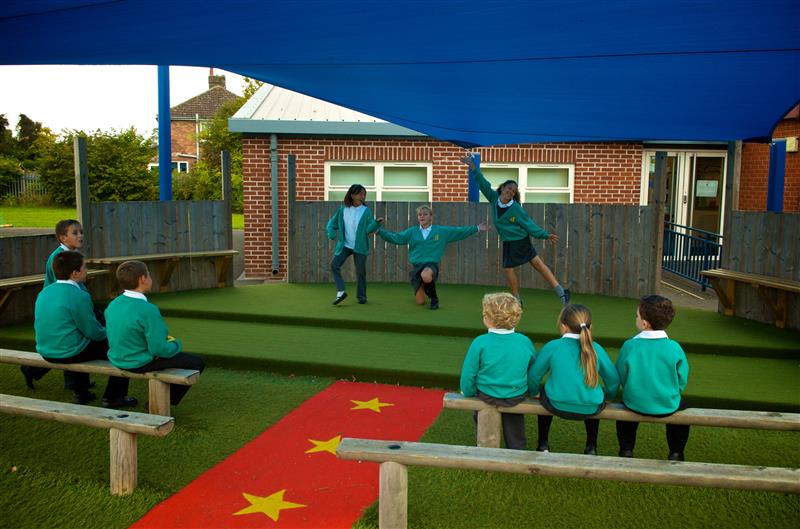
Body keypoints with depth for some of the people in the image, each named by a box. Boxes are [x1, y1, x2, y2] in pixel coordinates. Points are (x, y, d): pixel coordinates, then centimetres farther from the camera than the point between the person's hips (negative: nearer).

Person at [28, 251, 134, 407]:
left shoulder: (44, 292, 3)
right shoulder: (79, 296, -21)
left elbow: (40, 326, 14)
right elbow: (93, 332, -16)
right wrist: (108, 332, 7)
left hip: (45, 352, 8)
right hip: (70, 353, -8)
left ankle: (80, 393, 41)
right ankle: (113, 397, 11)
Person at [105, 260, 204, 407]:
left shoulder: (113, 304, -2)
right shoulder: (148, 310, -27)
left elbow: (118, 336, 11)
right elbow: (160, 349, -25)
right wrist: (176, 344, -2)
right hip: (140, 364, -9)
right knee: (197, 363, -1)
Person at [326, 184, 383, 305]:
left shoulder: (366, 211, -3)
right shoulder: (342, 210, 4)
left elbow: (368, 229, -8)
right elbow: (331, 223, 11)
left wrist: (377, 223, -26)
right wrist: (331, 234, -8)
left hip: (360, 246, -2)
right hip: (344, 245, 2)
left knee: (360, 271, 3)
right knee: (334, 265, -12)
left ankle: (361, 296, 19)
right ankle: (341, 292, -6)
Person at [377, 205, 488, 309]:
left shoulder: (441, 231, 5)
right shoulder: (412, 232, 7)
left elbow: (459, 231, 10)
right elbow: (396, 237, 3)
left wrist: (477, 228, 10)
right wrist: (379, 231, -8)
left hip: (432, 265, -3)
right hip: (416, 266, 3)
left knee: (426, 275, -42)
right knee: (420, 302, 3)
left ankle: (434, 299, -12)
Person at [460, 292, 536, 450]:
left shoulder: (480, 343, -19)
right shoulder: (525, 341, -10)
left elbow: (468, 373, -12)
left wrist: (468, 392, 6)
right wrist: (532, 391, 18)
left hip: (487, 396, -2)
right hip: (517, 397, 2)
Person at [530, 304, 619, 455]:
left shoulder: (552, 347, -8)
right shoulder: (596, 349, -3)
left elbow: (535, 375, -1)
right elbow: (613, 379, 4)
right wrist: (607, 397, 23)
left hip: (558, 406, -2)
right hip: (591, 409, 2)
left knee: (544, 392, 32)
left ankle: (543, 445, 36)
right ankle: (591, 448, 40)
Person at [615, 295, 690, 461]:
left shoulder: (629, 346, -16)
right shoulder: (674, 347, -15)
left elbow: (620, 377, -5)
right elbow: (682, 380, -4)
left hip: (635, 404, 0)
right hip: (668, 406, 0)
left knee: (625, 402, 33)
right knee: (682, 405, 32)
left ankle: (626, 450, 32)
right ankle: (676, 453, 30)